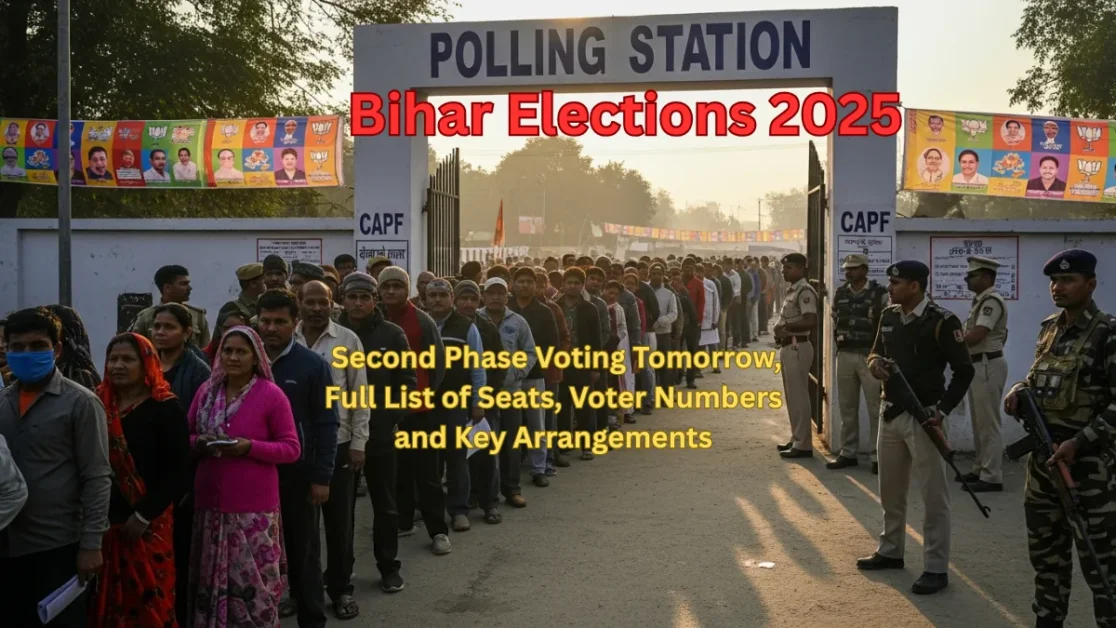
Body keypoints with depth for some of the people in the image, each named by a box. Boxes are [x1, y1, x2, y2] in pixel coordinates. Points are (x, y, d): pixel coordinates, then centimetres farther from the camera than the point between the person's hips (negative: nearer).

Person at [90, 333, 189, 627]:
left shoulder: (165, 408, -6)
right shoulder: (99, 404, 6)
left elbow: (177, 471, -10)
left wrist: (144, 515, -12)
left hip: (148, 522, -4)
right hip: (104, 519, 4)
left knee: (149, 601, 1)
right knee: (108, 601, 9)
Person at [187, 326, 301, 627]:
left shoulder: (272, 394, -6)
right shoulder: (206, 391, 7)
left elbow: (291, 449, -5)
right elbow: (187, 437, 14)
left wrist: (250, 446, -18)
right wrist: (199, 443, -8)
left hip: (254, 505, -4)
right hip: (210, 502, 4)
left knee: (253, 582, -2)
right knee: (211, 580, 10)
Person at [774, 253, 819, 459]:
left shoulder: (804, 291, -15)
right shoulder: (793, 290, 16)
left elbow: (811, 322, -25)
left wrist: (785, 327, -18)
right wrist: (781, 330, 9)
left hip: (797, 347, -11)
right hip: (788, 347, 11)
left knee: (799, 396, -7)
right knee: (792, 396, 16)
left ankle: (803, 444, -3)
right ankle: (797, 439, 25)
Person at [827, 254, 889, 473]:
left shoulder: (880, 294, -6)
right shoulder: (840, 294, 10)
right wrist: (838, 340, 9)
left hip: (870, 356, -5)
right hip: (844, 355, 5)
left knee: (875, 408, -3)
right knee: (847, 407, 10)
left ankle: (876, 456, 1)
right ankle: (848, 453, 18)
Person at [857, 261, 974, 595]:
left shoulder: (942, 321, -13)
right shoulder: (888, 316, 8)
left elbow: (964, 371, -10)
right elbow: (876, 351, 21)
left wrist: (942, 410, -17)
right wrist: (874, 361, -4)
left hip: (923, 416, -7)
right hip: (889, 412, 8)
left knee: (933, 495, -1)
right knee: (890, 489, 18)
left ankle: (936, 568, 5)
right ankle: (890, 551, 33)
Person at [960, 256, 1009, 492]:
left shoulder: (992, 301, -17)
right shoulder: (981, 301, 15)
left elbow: (975, 336, -23)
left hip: (987, 366, -10)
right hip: (978, 366, 10)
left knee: (988, 424, -6)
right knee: (979, 423, 16)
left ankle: (992, 477, -2)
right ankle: (980, 470, 24)